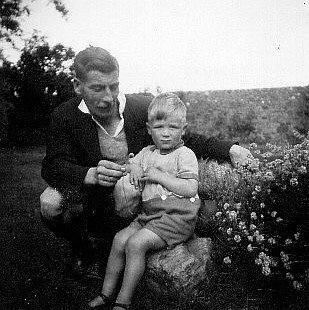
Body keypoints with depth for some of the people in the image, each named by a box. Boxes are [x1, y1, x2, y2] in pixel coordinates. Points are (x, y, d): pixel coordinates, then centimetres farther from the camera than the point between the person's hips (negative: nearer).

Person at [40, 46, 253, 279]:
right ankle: (83, 247, 5)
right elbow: (53, 166, -19)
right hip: (88, 203, -1)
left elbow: (185, 140, 0)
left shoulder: (144, 109, -9)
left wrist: (229, 149, -15)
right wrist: (92, 175, -41)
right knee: (52, 204, -29)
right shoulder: (64, 116, -9)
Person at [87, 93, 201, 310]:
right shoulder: (147, 153, 15)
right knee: (120, 239, -6)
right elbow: (131, 164, 25)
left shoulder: (185, 155, -6)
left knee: (135, 243, -20)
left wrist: (160, 176, -17)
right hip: (150, 214, 7)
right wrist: (134, 168, 0)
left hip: (177, 217, -7)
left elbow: (190, 189, -16)